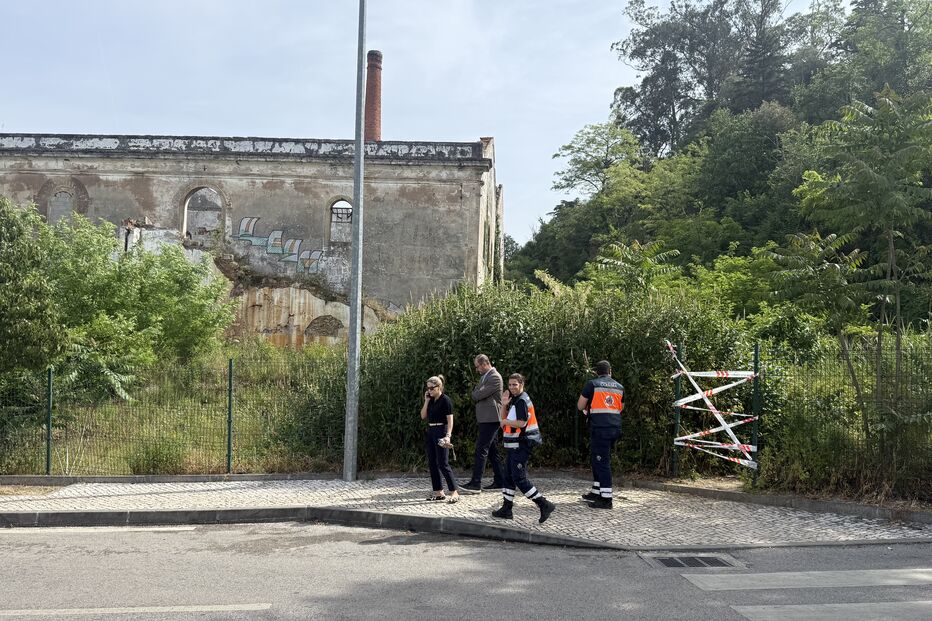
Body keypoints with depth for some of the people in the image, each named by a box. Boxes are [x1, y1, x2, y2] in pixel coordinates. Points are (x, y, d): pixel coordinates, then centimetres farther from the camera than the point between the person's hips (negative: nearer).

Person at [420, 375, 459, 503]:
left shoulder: (445, 400, -10)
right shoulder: (431, 400, 12)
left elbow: (450, 420, -14)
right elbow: (423, 416, 11)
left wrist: (448, 435, -24)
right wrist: (426, 401, 3)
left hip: (440, 432, -8)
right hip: (430, 432, 8)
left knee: (443, 464, -10)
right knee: (432, 463, 8)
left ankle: (454, 493, -5)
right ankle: (438, 492, 15)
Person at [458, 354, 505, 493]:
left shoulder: (495, 377, -14)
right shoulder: (485, 376, 18)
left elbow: (479, 395, -17)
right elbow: (477, 395, 22)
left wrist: (475, 392, 2)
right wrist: (477, 392, 2)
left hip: (491, 419, -10)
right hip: (485, 419, 10)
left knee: (481, 450, -13)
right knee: (492, 451, 12)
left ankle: (475, 484, -14)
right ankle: (499, 481, 17)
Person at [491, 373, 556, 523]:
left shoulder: (521, 401, -15)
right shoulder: (514, 400, 17)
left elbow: (521, 423, -24)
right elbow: (504, 419, 17)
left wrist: (505, 421, -10)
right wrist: (504, 405, 2)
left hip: (521, 445, -10)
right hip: (515, 446, 10)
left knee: (519, 478, -11)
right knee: (508, 476, 14)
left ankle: (544, 504, -9)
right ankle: (506, 509, 21)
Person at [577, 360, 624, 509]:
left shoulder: (592, 384, -3)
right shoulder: (619, 387, 13)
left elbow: (580, 406, 0)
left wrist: (587, 408, 20)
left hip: (599, 428, -6)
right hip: (615, 428, 6)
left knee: (602, 462, -4)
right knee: (599, 459, 18)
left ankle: (606, 498, -5)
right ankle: (596, 492, 25)